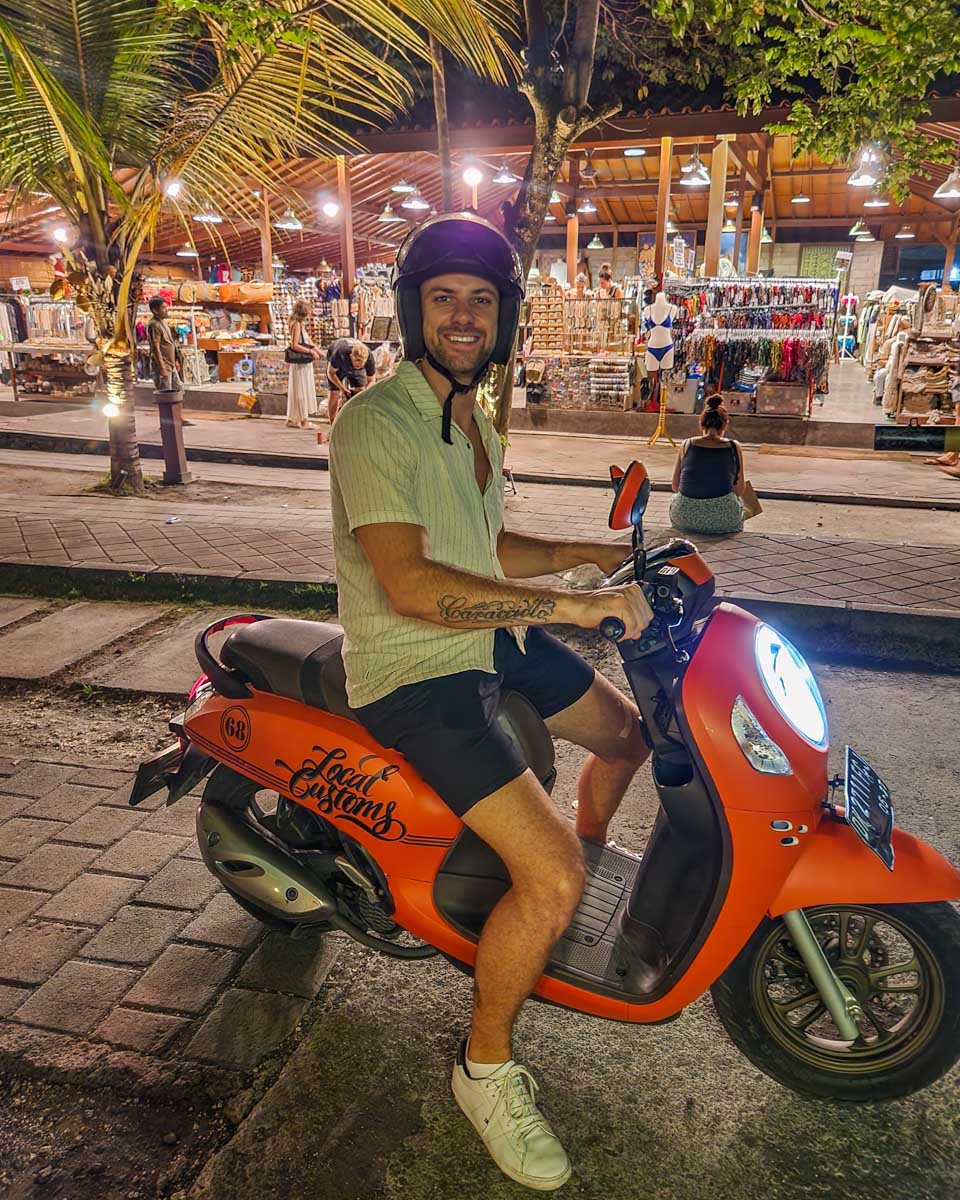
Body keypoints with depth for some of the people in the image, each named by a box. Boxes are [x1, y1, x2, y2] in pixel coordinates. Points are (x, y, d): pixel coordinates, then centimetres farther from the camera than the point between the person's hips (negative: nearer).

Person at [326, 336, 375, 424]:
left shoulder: (369, 357, -37)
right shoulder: (340, 354, -44)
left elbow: (371, 380, -20)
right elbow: (331, 372, -24)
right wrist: (342, 388, -33)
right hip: (338, 365, -2)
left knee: (360, 390, -10)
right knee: (334, 392, -10)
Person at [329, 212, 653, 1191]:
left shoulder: (473, 421, 12)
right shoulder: (374, 423, -19)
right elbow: (411, 585, -31)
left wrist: (590, 552, 10)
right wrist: (577, 606, -30)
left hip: (493, 636, 9)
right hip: (414, 672, -9)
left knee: (630, 731, 23)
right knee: (550, 883, -20)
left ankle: (597, 862, 51)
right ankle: (485, 1065, 8)